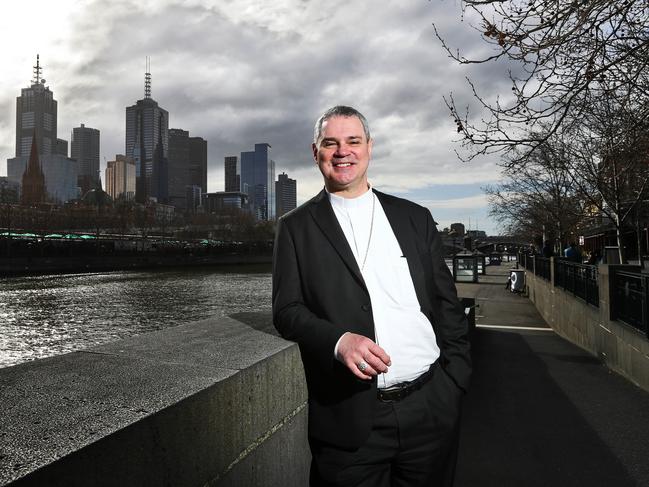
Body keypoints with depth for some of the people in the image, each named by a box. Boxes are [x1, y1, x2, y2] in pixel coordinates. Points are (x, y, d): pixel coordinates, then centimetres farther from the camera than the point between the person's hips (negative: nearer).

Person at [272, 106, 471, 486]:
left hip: (431, 409, 3)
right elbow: (287, 311, -3)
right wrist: (339, 340, -20)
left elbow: (447, 304, 9)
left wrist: (456, 380, 2)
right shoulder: (296, 228, 2)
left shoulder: (416, 218, 8)